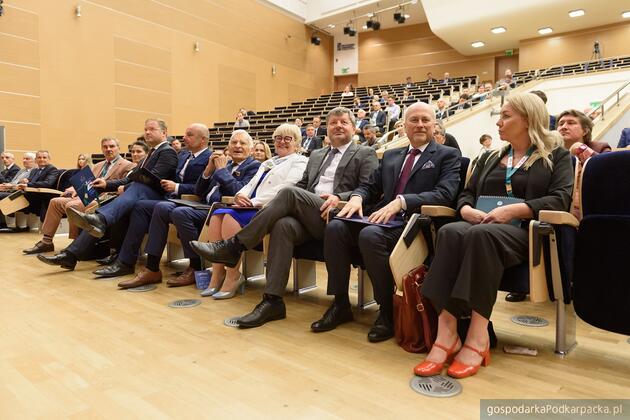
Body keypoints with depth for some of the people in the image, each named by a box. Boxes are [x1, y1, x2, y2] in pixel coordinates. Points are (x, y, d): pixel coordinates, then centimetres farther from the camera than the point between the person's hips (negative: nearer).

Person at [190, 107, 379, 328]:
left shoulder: (365, 154, 13)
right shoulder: (316, 155, 30)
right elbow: (302, 185, 25)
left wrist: (339, 197, -18)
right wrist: (276, 204, 4)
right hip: (305, 217, 5)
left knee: (290, 192, -29)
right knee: (283, 225, -31)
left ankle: (234, 246, -24)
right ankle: (273, 301, -28)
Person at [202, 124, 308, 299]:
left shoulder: (299, 161, 6)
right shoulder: (267, 163, 31)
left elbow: (287, 187, -10)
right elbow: (251, 184, 23)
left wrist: (255, 201, -16)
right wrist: (240, 195, -2)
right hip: (252, 208, 7)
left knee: (231, 216, -29)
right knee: (218, 213, -19)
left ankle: (232, 276, -20)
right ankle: (217, 274, -18)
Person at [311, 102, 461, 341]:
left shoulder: (447, 155, 7)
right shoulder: (390, 156, 24)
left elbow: (445, 194, -10)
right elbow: (370, 186, 22)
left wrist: (401, 201, -22)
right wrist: (357, 197, -4)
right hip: (384, 220, 6)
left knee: (370, 234, -34)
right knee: (335, 227, -20)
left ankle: (388, 311, -15)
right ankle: (340, 304, -8)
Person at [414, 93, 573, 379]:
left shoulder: (557, 156, 11)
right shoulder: (490, 158, 26)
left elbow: (561, 199, -5)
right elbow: (466, 193, 20)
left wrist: (514, 210, -19)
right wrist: (466, 209, -5)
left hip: (526, 233, -4)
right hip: (481, 226, 4)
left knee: (482, 235, -39)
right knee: (450, 232, -33)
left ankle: (477, 335, -37)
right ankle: (446, 331, -40)